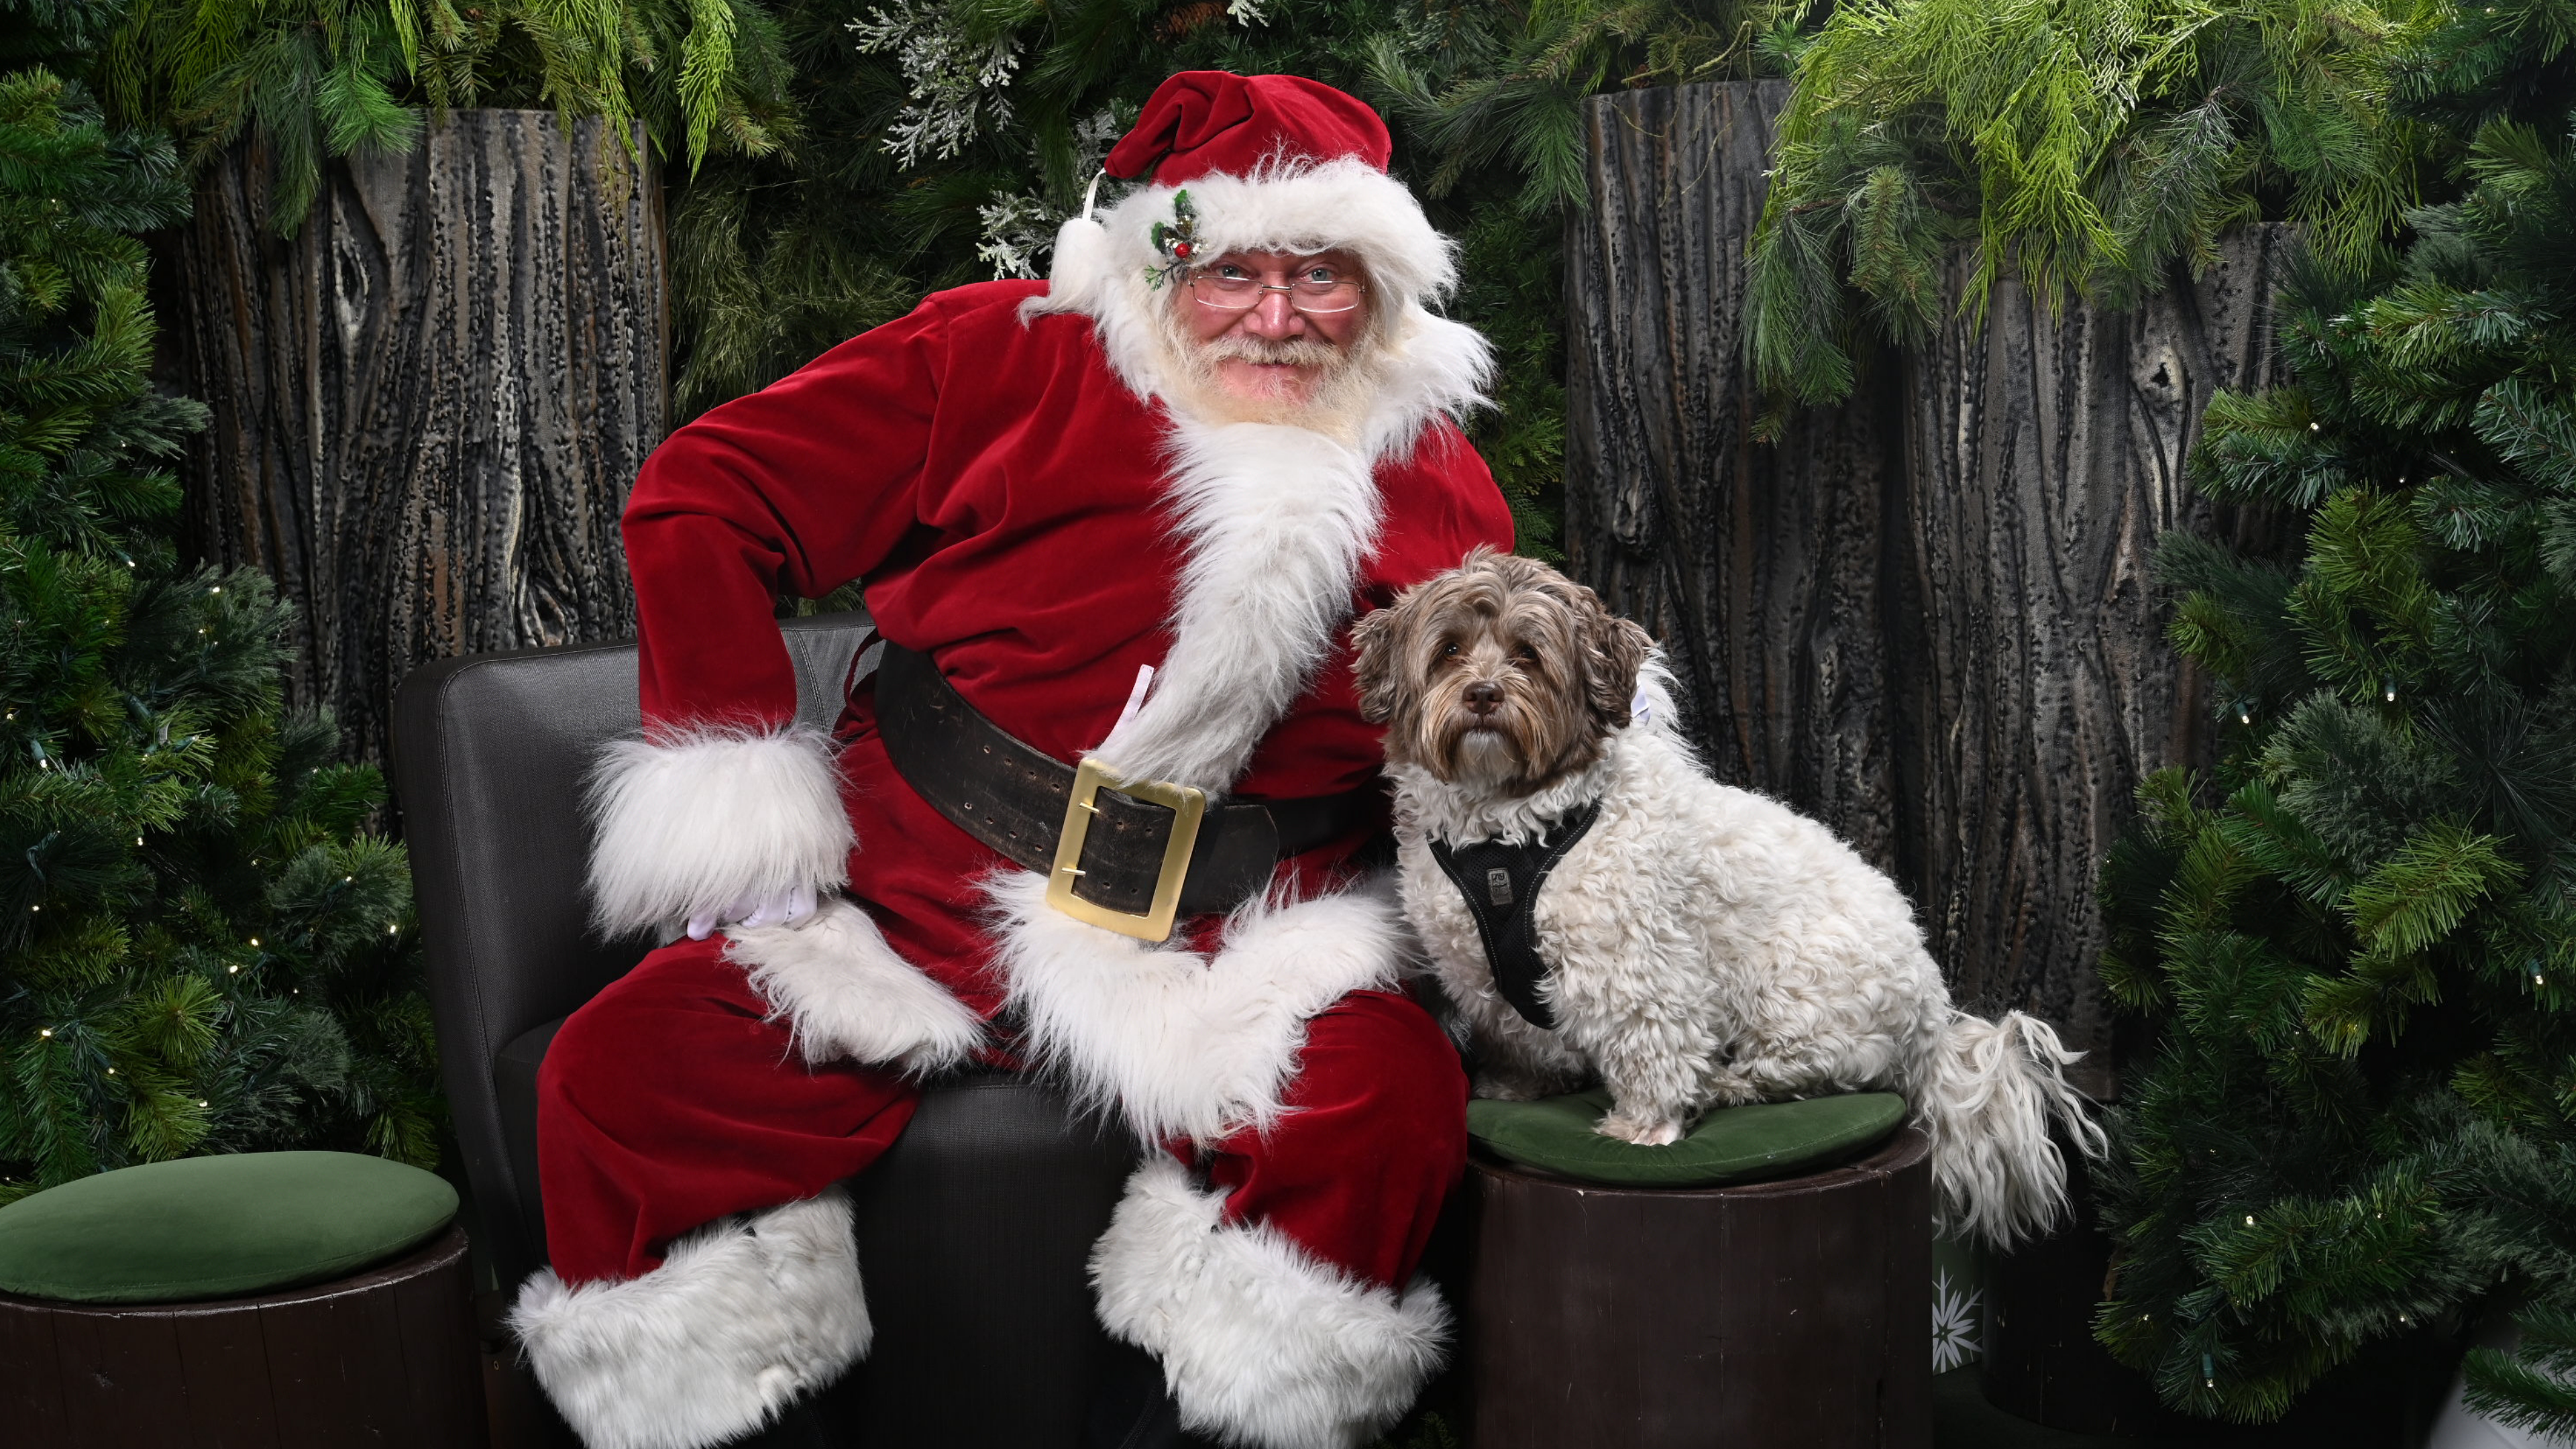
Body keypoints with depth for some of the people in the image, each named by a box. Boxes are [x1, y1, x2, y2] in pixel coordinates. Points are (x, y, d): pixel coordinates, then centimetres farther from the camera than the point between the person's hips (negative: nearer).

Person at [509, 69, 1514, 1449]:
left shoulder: (1439, 481, 6)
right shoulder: (1004, 355, -2)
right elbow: (700, 499, -1)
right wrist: (740, 804, -6)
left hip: (1222, 962, 1)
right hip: (910, 905, 0)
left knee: (1393, 1097, -28)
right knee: (618, 1078, -20)